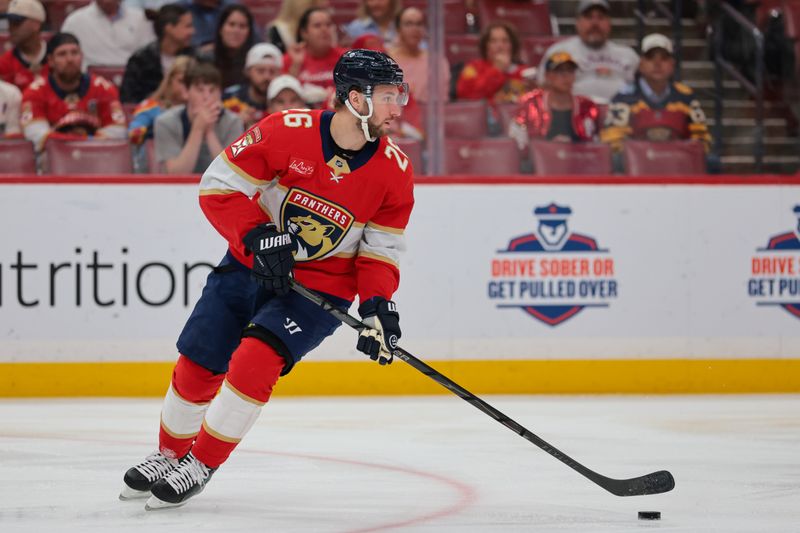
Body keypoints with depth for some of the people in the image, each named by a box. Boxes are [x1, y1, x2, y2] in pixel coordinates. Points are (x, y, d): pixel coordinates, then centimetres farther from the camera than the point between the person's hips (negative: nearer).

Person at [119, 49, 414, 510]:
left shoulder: (395, 171, -11)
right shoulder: (286, 131, -19)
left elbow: (381, 249, -1)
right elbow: (218, 186, -12)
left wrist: (378, 304, -16)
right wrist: (257, 236, -24)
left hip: (321, 283, -1)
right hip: (252, 265, 1)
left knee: (256, 360, -23)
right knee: (197, 366, 6)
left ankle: (201, 465, -6)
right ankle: (170, 454, 33)